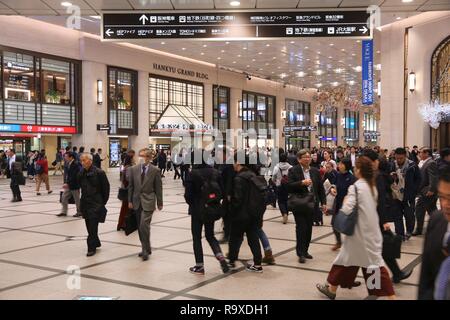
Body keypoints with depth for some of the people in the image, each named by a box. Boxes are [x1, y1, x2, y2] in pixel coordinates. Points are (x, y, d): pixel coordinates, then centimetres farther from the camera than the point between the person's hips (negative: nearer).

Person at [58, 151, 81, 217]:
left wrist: (67, 183, -28)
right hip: (68, 185, 8)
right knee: (64, 197, 7)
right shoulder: (68, 164, 7)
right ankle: (64, 211, 15)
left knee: (77, 199, 6)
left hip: (74, 185, -8)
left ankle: (79, 212, 21)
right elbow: (66, 174, 13)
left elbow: (73, 176, -26)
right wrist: (65, 183, 4)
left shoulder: (75, 165, -20)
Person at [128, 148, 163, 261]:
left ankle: (146, 250, -2)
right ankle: (146, 248, 23)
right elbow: (130, 186, 8)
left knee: (144, 225, -14)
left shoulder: (155, 170, -5)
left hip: (148, 201, -4)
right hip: (137, 201, 4)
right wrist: (130, 200, 5)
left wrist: (159, 203, 1)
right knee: (140, 227, 10)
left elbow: (158, 187, -1)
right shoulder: (133, 169, 3)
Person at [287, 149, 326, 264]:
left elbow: (320, 187, 11)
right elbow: (289, 186, -13)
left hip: (311, 204, 5)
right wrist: (302, 183, -25)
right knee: (301, 228, -5)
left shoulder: (315, 171, 10)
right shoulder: (293, 171, -4)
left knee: (309, 228, 10)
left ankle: (305, 251, 23)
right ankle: (301, 253, 4)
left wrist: (323, 202, 6)